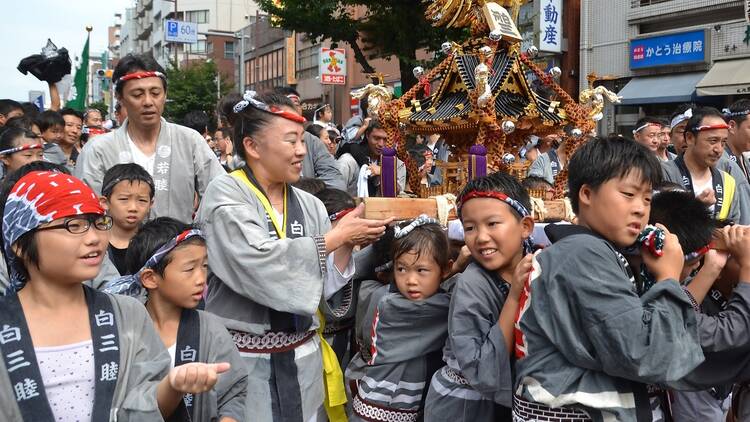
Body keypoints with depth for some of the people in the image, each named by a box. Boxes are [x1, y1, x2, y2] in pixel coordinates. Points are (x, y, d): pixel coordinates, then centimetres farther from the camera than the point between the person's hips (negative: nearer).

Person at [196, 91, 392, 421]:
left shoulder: (310, 205, 4)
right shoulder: (225, 194, -11)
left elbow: (322, 286, 4)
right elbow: (258, 265, -26)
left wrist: (347, 245, -13)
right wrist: (335, 238, -19)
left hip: (301, 359, 5)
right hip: (241, 360, -5)